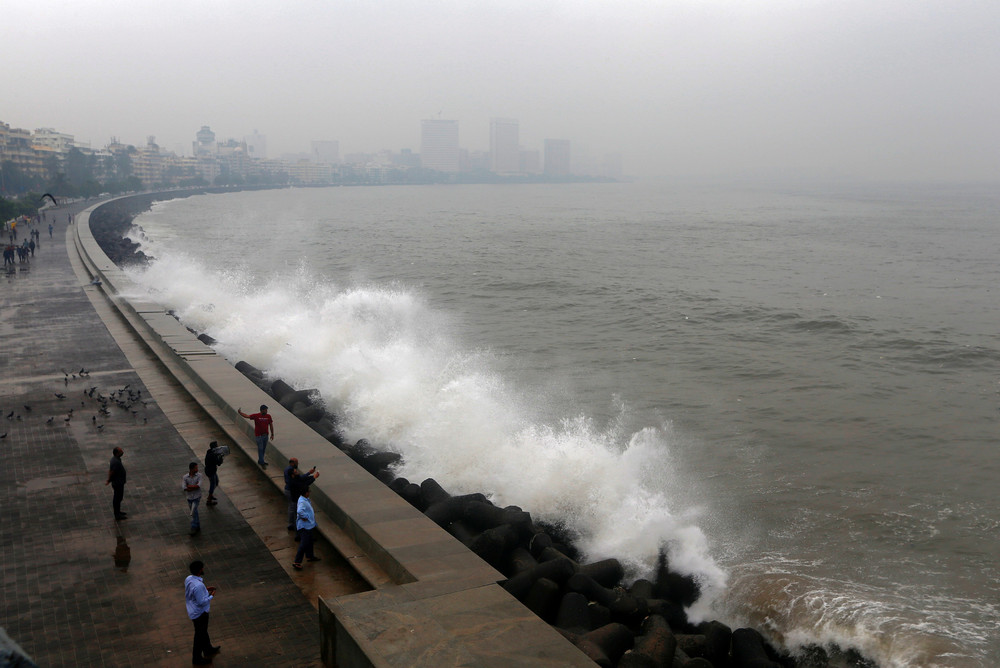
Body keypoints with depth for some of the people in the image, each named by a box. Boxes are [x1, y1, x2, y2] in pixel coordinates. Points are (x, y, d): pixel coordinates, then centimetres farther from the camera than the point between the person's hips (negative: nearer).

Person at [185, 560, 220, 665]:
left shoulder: (188, 579, -7)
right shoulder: (198, 585, -35)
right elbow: (202, 602, -30)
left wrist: (205, 589, 5)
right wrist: (211, 595, -15)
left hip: (193, 611, 9)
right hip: (200, 613, -9)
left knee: (203, 631, 28)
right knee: (200, 635, 11)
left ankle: (208, 649, 49)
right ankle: (197, 658, 29)